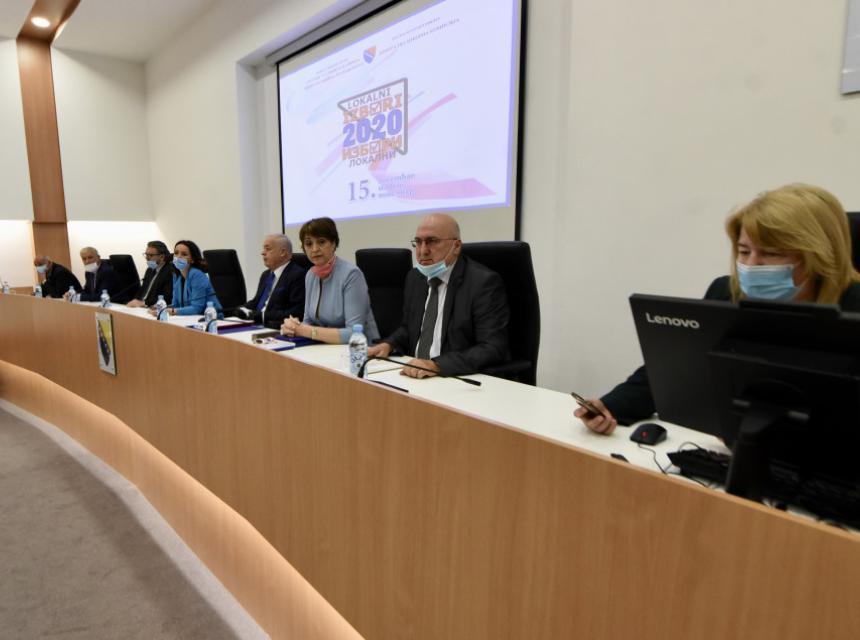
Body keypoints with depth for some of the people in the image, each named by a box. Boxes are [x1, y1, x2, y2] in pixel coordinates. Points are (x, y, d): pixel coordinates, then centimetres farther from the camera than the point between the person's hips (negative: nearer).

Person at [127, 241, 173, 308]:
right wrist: (135, 301, 0)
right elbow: (141, 290, 20)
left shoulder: (171, 272, -12)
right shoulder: (150, 270, 17)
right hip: (141, 307, 8)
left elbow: (167, 298, -20)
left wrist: (144, 303, -20)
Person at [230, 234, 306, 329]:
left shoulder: (298, 275, -9)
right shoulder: (266, 275, 19)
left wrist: (264, 316, -19)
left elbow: (297, 313, -17)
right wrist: (242, 310, 1)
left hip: (275, 328, -8)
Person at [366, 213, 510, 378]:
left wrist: (436, 365, -29)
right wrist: (388, 345, 1)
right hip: (416, 376, 7)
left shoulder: (484, 282, -13)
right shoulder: (415, 277, 9)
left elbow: (493, 349, -20)